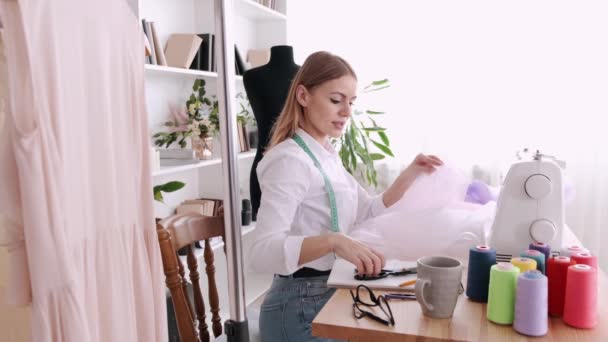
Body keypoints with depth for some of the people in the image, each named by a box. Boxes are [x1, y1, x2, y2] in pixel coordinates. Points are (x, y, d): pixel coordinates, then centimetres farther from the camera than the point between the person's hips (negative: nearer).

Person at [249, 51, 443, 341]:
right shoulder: (290, 159, -22)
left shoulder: (327, 155, 7)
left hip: (329, 294, 8)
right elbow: (262, 252, -33)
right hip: (302, 305, -8)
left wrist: (409, 175, 0)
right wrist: (334, 241, -46)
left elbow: (368, 213, 12)